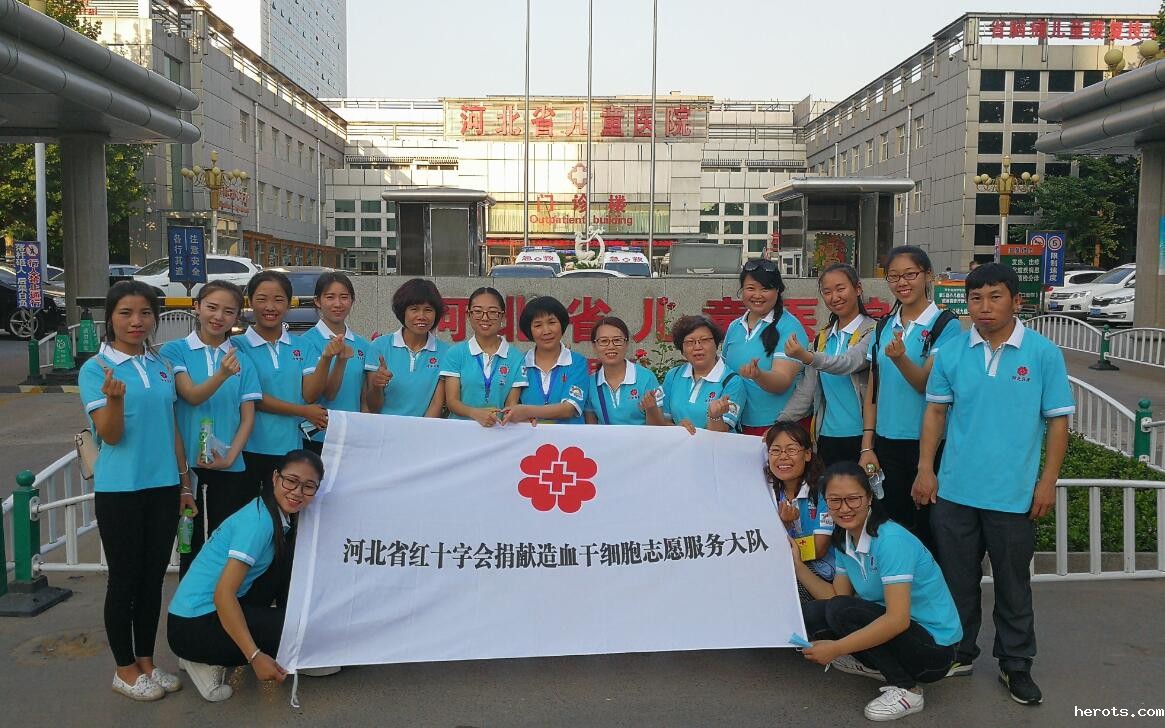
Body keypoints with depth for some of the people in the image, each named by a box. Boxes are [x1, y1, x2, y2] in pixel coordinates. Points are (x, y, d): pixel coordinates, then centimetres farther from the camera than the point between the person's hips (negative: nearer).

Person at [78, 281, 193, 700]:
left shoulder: (161, 366, 9)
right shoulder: (96, 369, -7)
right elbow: (110, 435, -13)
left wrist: (184, 482, 14)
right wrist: (115, 398, -32)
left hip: (163, 486, 5)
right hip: (119, 489, -5)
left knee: (153, 577, 12)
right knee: (125, 579, 4)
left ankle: (147, 662, 25)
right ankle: (125, 670, 19)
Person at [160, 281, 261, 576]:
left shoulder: (242, 358, 6)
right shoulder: (175, 350, 1)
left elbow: (248, 417, 4)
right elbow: (191, 395, -15)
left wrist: (229, 457, -10)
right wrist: (222, 375, -33)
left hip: (231, 471, 2)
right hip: (187, 467, -1)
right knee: (191, 549, 9)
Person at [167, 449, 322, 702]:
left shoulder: (282, 517, 5)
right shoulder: (258, 520, -20)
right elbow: (223, 593, -25)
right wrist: (255, 656, -27)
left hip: (216, 611, 8)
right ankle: (207, 661, -2)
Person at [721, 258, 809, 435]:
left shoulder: (789, 326, -9)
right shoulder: (734, 327, 9)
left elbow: (783, 382, -18)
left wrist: (758, 375, -38)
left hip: (782, 425, -5)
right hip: (740, 426, 5)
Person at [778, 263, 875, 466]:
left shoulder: (872, 332, -5)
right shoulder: (822, 338, 12)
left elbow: (850, 363, -24)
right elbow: (805, 390, 9)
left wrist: (807, 357, -41)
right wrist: (778, 425, -1)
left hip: (862, 436, -5)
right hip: (827, 437, 5)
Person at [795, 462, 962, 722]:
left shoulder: (891, 539, -24)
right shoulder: (844, 540, 2)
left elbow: (898, 619, -30)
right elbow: (836, 597, 3)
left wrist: (836, 648, -30)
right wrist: (797, 565, -5)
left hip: (934, 646, -8)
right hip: (892, 631, 8)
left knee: (842, 612, -26)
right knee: (814, 614, -6)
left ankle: (906, 690, -11)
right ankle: (877, 664, 12)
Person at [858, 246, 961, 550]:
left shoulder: (945, 324, -6)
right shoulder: (884, 327, 9)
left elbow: (926, 384, -16)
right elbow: (872, 390, 11)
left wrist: (900, 358, -35)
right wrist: (866, 446, 5)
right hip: (886, 444, 5)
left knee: (926, 531, 4)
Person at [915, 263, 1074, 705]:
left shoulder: (1043, 354, -5)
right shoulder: (952, 353, 0)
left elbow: (1057, 420, -2)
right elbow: (936, 411, 6)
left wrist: (1047, 482, -5)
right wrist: (925, 469, 0)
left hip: (1014, 495, -2)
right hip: (955, 490, 2)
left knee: (1013, 584, 12)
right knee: (958, 579, 14)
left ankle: (1015, 664, 28)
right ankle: (958, 653, 32)